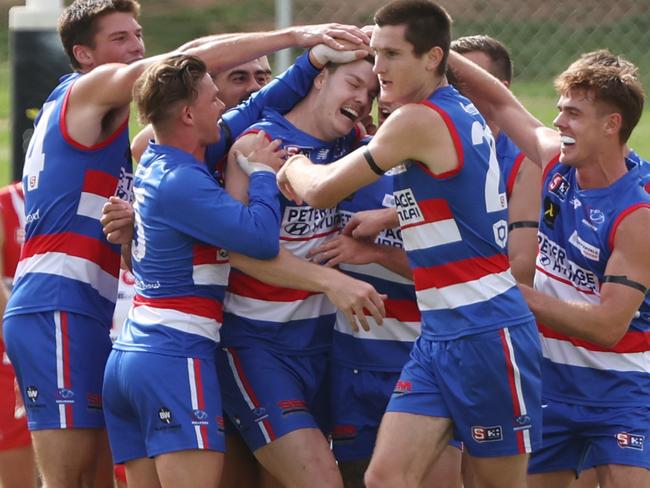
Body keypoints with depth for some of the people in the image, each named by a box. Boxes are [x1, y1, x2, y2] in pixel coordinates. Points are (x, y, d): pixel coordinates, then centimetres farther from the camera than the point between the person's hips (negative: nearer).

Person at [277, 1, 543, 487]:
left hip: (485, 334, -9)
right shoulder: (462, 113, 12)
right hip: (439, 335, 9)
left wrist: (296, 168, 13)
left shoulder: (418, 120, -15)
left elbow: (320, 191, -8)